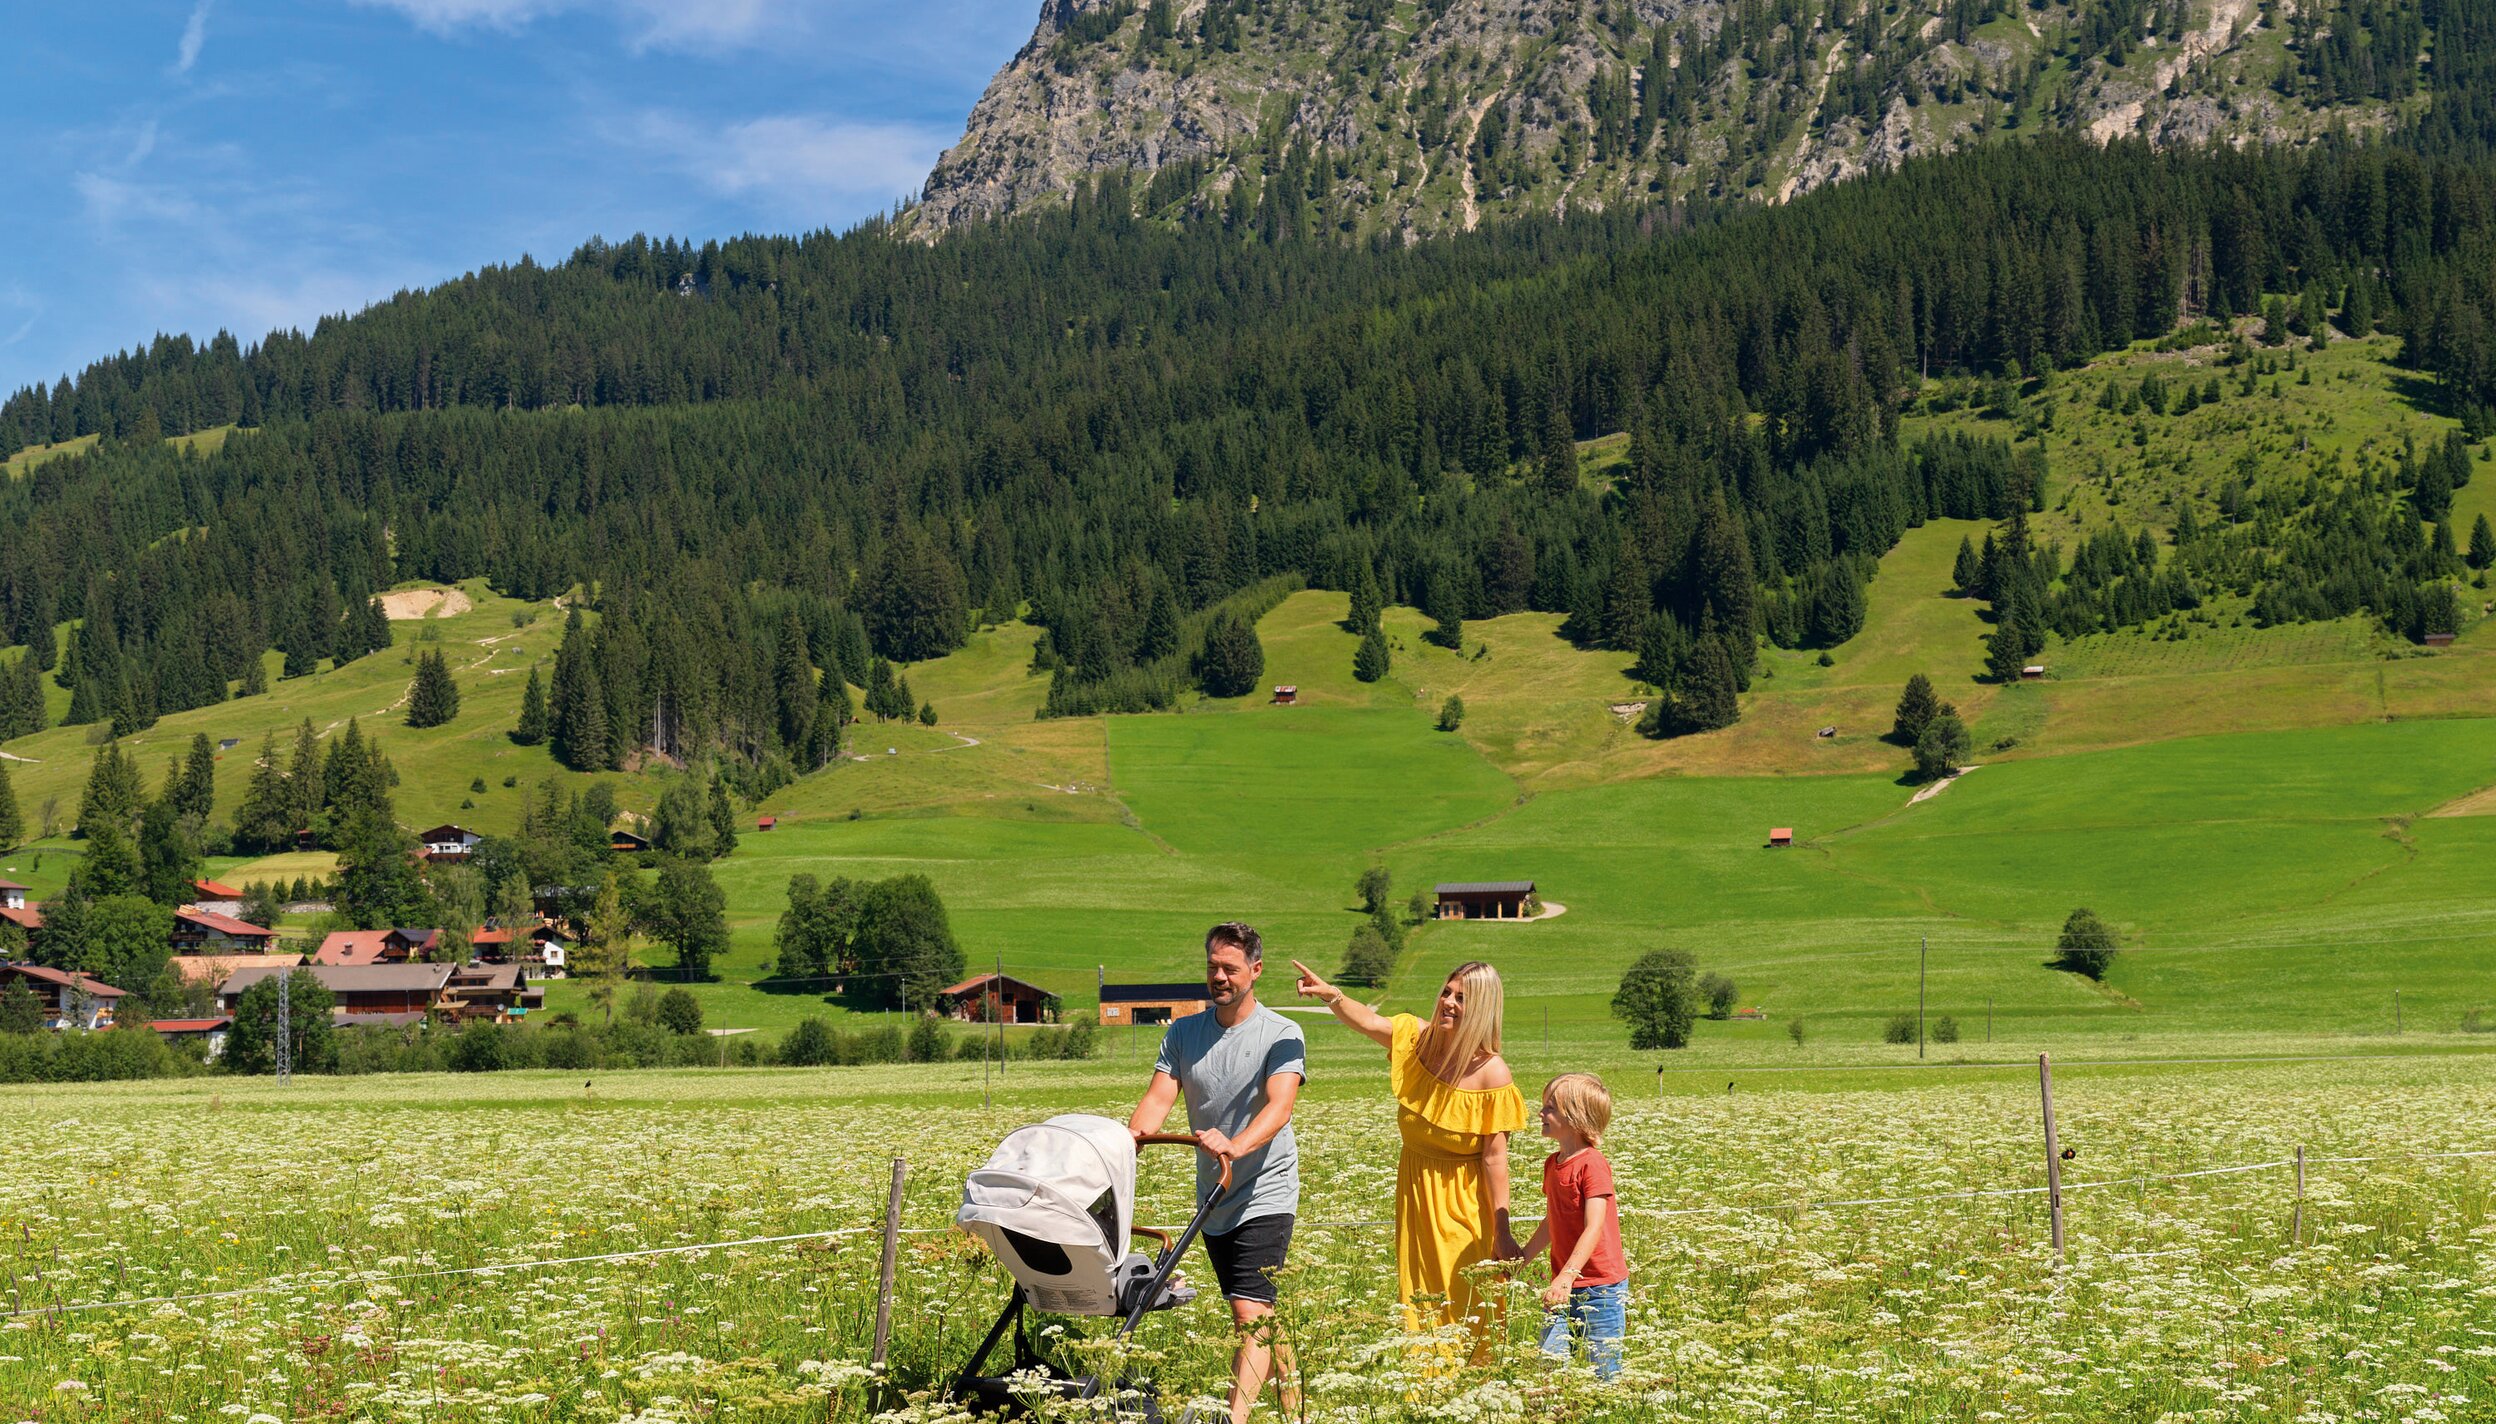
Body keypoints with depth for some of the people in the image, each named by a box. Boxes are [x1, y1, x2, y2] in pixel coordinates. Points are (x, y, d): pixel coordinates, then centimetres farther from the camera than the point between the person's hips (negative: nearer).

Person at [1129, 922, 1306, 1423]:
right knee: (1257, 1312, 15)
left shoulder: (1281, 1035, -8)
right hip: (1212, 1195, 6)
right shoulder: (1183, 1033, 6)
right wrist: (1130, 1140, -26)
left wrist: (1237, 1145, -42)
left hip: (1264, 1193, -5)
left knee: (1250, 1313, -17)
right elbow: (1159, 1098, -4)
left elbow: (1279, 1106, -23)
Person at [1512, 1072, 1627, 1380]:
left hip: (1601, 1287, -7)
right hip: (1563, 1287, 7)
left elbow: (1594, 1228, -22)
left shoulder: (1592, 1164, -15)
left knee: (1603, 1373, 0)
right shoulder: (1552, 1164, 10)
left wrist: (1567, 1276, -31)